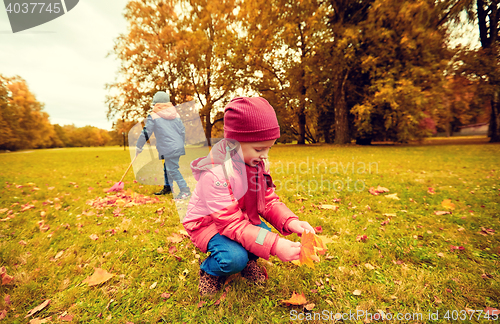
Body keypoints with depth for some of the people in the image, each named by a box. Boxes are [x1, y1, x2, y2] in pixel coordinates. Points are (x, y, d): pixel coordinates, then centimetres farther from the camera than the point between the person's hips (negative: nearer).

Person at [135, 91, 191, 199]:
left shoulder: (153, 116, -1)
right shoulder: (176, 114, 15)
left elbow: (146, 133, 2)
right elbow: (183, 131, 16)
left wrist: (138, 147, 13)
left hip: (168, 149, -7)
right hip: (178, 147, 7)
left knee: (172, 169, -6)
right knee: (167, 167, 19)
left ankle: (185, 190, -10)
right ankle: (167, 187, 29)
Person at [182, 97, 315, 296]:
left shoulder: (258, 164, -9)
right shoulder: (215, 173, -34)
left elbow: (269, 202, -6)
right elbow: (232, 225, -33)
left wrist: (290, 222, -25)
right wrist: (274, 246, -41)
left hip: (245, 219, 7)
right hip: (208, 224, -6)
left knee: (267, 233, -18)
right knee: (235, 259, -29)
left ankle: (248, 259, 15)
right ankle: (209, 270, 6)